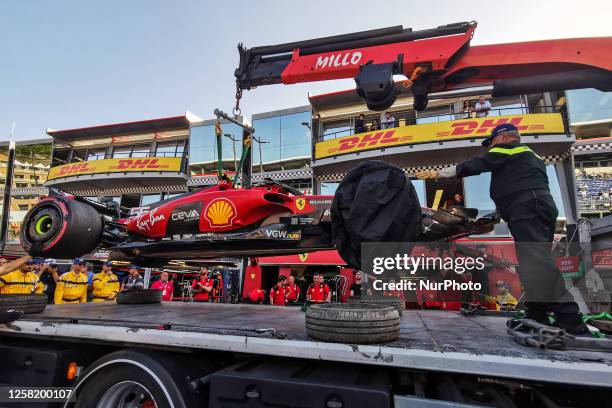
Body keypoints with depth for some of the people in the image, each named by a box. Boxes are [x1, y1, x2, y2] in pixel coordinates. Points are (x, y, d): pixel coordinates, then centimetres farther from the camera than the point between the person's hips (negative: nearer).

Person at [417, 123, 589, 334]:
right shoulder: (532, 155, 35)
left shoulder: (507, 148, 7)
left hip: (527, 209, -10)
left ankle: (569, 319, -26)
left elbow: (474, 166, -1)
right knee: (537, 262, 8)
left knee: (535, 261, -19)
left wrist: (438, 173, 3)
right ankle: (537, 316, 9)